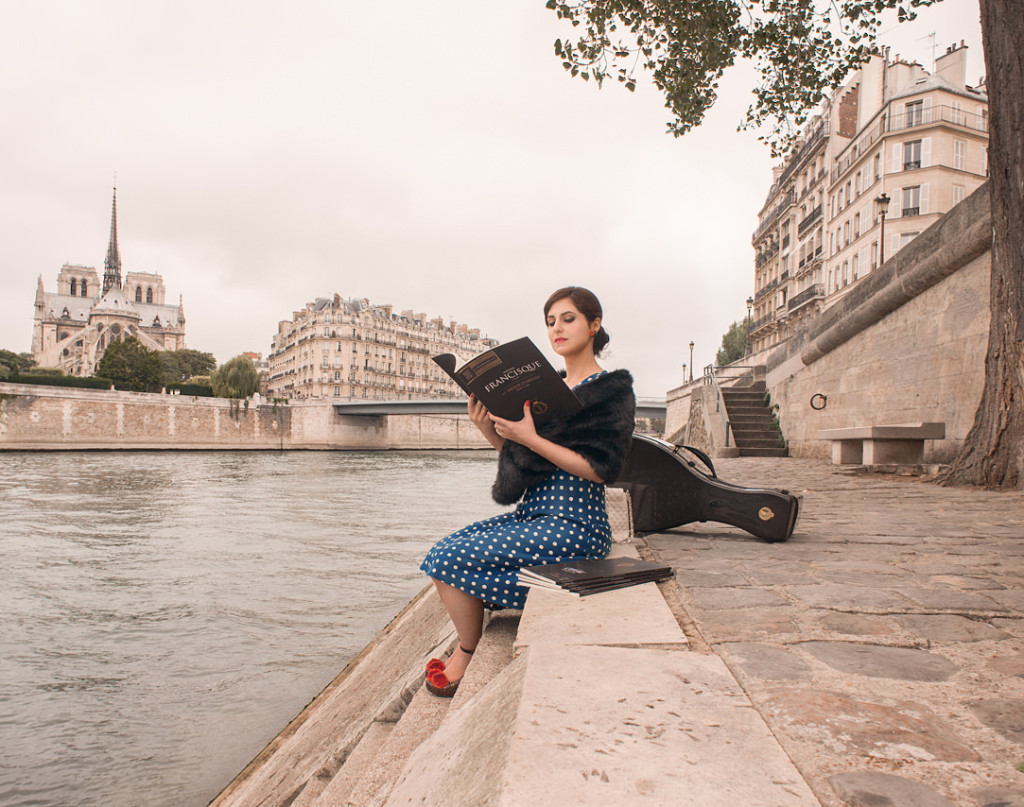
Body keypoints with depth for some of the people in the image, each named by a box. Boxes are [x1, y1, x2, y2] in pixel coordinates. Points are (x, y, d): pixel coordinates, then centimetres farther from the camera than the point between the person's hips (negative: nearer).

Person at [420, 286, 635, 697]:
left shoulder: (613, 389, -6)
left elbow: (600, 469, -16)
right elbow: (520, 457, 15)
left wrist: (531, 439, -21)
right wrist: (490, 431, -4)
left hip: (574, 523, -8)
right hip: (533, 513, 8)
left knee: (450, 559, -16)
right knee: (444, 550, -5)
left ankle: (467, 655, 6)